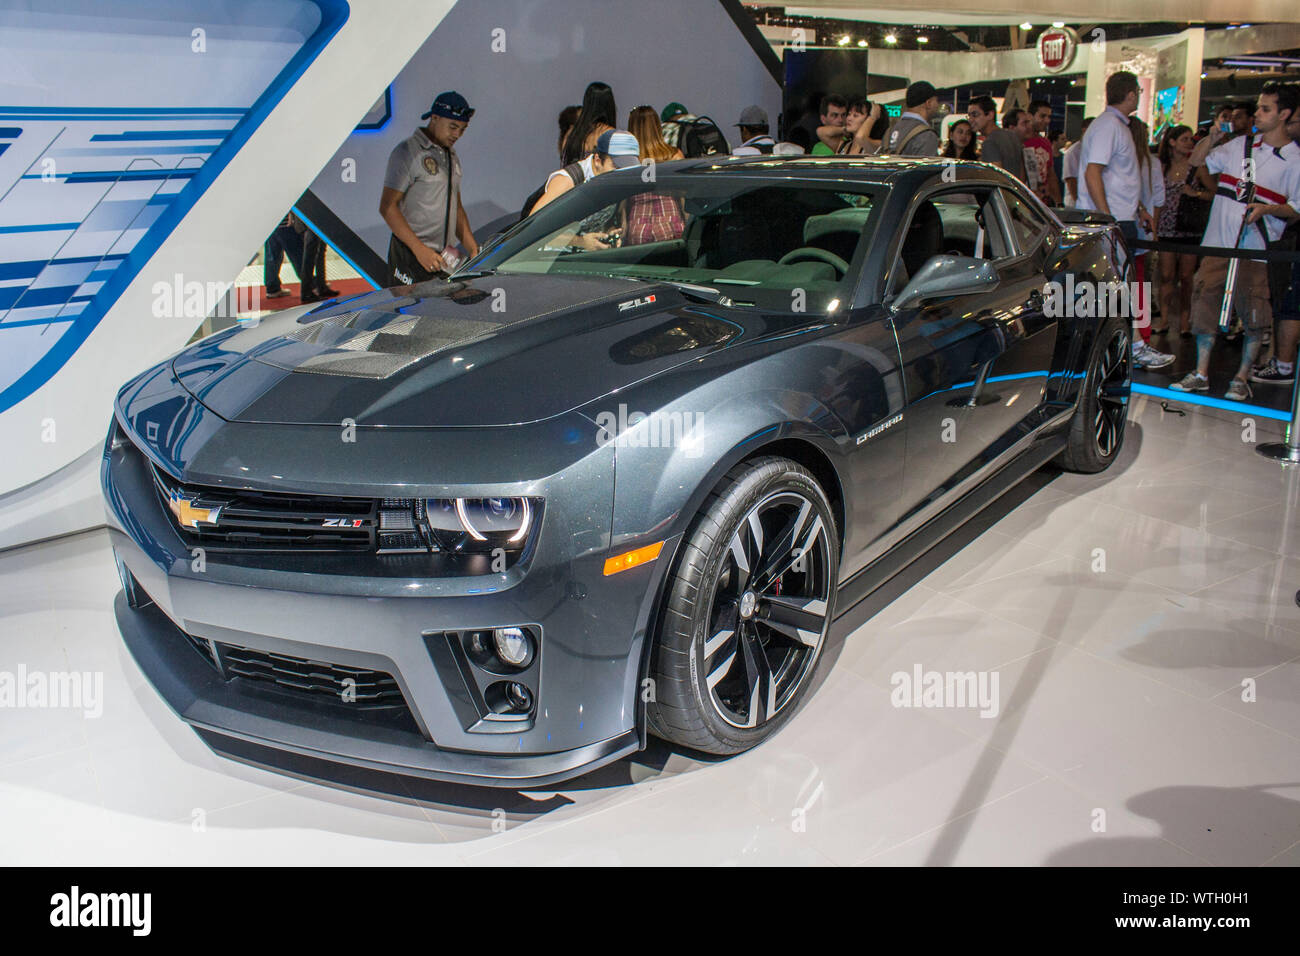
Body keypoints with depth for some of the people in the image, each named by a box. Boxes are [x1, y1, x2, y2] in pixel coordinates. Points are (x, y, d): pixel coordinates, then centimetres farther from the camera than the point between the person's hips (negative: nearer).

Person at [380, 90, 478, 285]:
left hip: (442, 256, 7)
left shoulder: (452, 157, 19)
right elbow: (387, 207, -13)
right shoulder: (407, 152, -7)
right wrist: (420, 249, -20)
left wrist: (473, 249, 12)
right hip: (411, 256, -7)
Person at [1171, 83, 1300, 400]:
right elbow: (1199, 166, 28)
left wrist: (1266, 208, -18)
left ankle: (1242, 377, 9)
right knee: (1205, 303, 0)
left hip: (1256, 248, -3)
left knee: (1254, 314, -1)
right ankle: (1201, 374, 7)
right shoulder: (1238, 145, 12)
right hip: (1218, 242, 4)